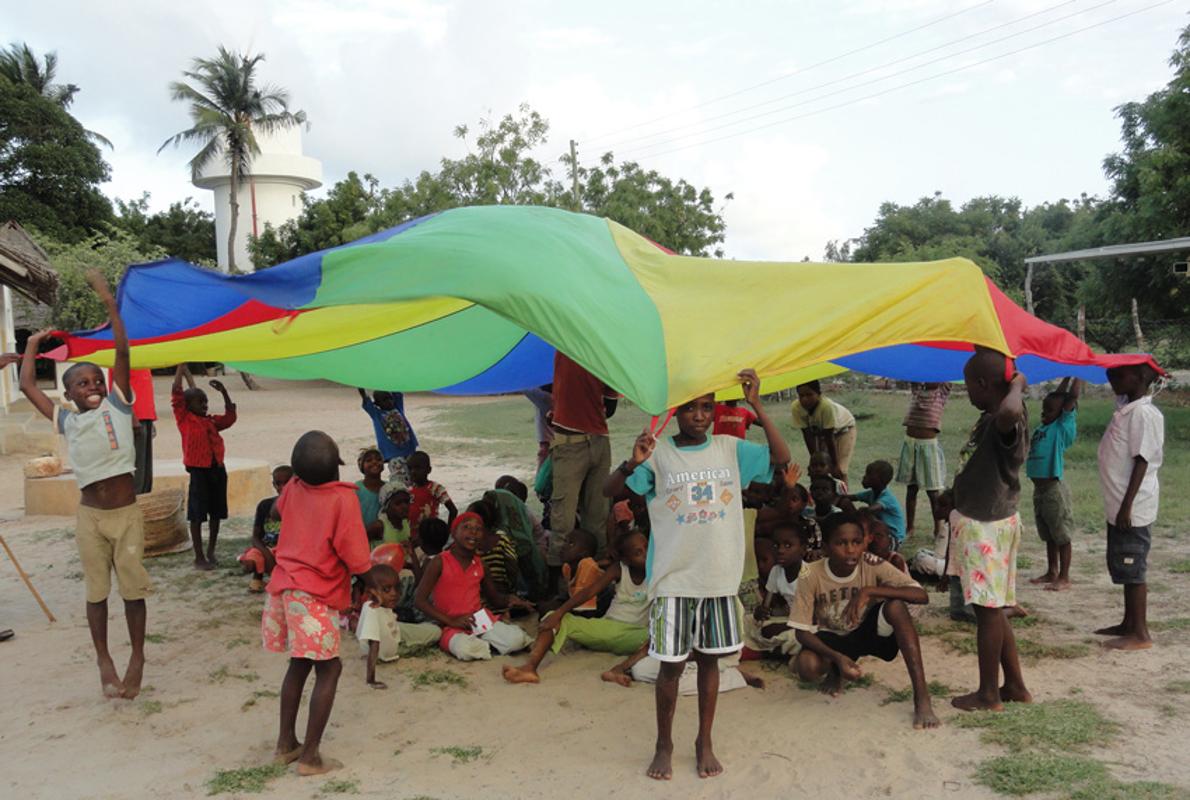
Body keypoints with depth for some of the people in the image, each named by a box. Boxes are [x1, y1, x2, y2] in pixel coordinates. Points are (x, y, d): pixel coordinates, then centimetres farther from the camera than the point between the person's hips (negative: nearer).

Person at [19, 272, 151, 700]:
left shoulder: (118, 405, -1)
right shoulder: (67, 421, 5)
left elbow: (122, 355, -9)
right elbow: (27, 386, 9)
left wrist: (110, 304, -14)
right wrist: (33, 345, 19)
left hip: (127, 513, -2)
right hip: (89, 516, 2)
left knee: (133, 588, 6)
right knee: (96, 590, 10)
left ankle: (137, 656, 19)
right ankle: (104, 660, 22)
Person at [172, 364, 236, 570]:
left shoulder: (211, 421, 12)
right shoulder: (184, 419, -3)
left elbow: (230, 417, 17)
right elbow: (176, 393, -9)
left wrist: (224, 393, 8)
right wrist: (181, 367, -5)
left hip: (217, 469, 6)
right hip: (199, 470, -6)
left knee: (216, 513, 14)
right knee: (197, 515, 0)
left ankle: (211, 550, 29)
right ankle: (199, 557, 6)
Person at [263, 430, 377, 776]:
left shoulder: (293, 488, 1)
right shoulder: (343, 499, -17)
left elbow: (276, 511, 25)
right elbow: (357, 559, -16)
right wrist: (375, 584, 1)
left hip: (284, 587, 7)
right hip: (315, 596, -7)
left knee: (299, 664, 20)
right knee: (328, 669, 4)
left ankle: (286, 743, 28)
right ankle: (310, 756, 4)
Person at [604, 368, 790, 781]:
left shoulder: (729, 448, 3)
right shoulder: (658, 452, -6)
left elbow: (781, 458, -4)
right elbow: (608, 491, -12)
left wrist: (756, 406, -10)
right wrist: (632, 464, -33)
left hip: (721, 576, 3)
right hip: (674, 577, -3)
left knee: (710, 658, 14)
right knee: (671, 663, 5)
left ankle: (704, 741, 30)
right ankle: (664, 744, 25)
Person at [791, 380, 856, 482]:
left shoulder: (826, 406, -42)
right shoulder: (796, 407, -30)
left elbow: (829, 438, -34)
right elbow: (808, 436, -22)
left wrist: (835, 464, -25)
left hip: (843, 429, -4)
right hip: (819, 431, 4)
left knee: (839, 470, -10)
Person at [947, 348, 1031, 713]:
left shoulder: (1005, 423, -22)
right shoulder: (989, 419, 8)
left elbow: (1009, 411, -48)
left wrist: (1017, 384, -30)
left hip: (986, 526, -10)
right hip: (981, 520, 10)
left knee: (988, 609, 2)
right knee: (992, 609, 17)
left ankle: (989, 693, 14)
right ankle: (1015, 685, 28)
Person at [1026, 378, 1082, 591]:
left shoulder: (1063, 428, -8)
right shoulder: (1042, 427, 10)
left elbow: (1072, 397, -12)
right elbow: (1056, 397, 20)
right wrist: (1066, 377, 20)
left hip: (1054, 488, -7)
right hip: (1039, 489, 7)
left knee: (1061, 535, 1)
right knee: (1048, 535, 17)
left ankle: (1064, 577, 8)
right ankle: (1051, 572, 27)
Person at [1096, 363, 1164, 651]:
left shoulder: (1144, 413, -17)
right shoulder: (1125, 408, 9)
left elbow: (1141, 461, -20)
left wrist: (1127, 505, -21)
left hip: (1132, 508, -9)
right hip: (1118, 506, 9)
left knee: (1132, 570, -2)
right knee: (1123, 568, 16)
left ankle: (1140, 634, 5)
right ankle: (1129, 624, 26)